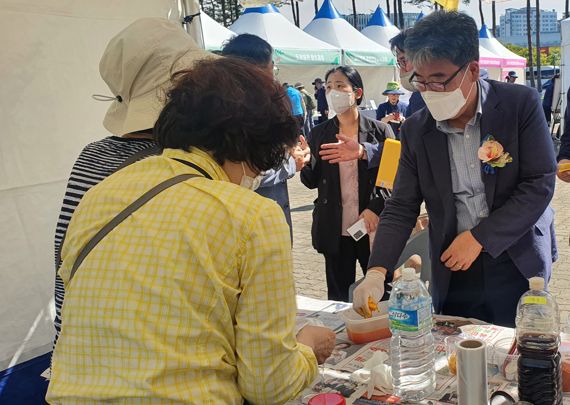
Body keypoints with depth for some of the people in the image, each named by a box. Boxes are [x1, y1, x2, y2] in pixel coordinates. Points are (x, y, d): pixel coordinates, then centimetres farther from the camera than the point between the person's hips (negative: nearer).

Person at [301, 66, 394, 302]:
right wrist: (304, 163, -15)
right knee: (338, 297, 11)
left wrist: (375, 209, -14)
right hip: (335, 231, 2)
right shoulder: (319, 134, 5)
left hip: (373, 228, -2)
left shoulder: (380, 131, -1)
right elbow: (312, 182, 5)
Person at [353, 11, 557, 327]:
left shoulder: (521, 105, -9)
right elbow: (401, 208, -1)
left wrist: (479, 237, -16)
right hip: (453, 272, 2)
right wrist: (377, 272, -14)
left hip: (516, 266, -1)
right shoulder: (415, 129, -2)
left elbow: (540, 184, -10)